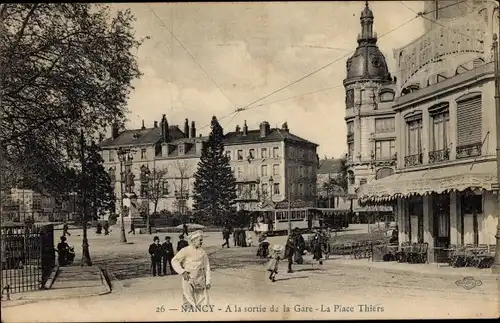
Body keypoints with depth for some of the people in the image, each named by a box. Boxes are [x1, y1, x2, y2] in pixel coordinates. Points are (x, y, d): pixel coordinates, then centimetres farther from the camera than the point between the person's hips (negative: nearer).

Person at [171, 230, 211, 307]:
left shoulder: (203, 252, 6)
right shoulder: (186, 251, -6)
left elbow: (206, 267, 10)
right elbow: (174, 261, -6)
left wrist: (208, 282, 6)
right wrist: (182, 271, -17)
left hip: (200, 280, 4)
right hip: (188, 280, -4)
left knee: (203, 303, 2)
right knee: (189, 302, -3)